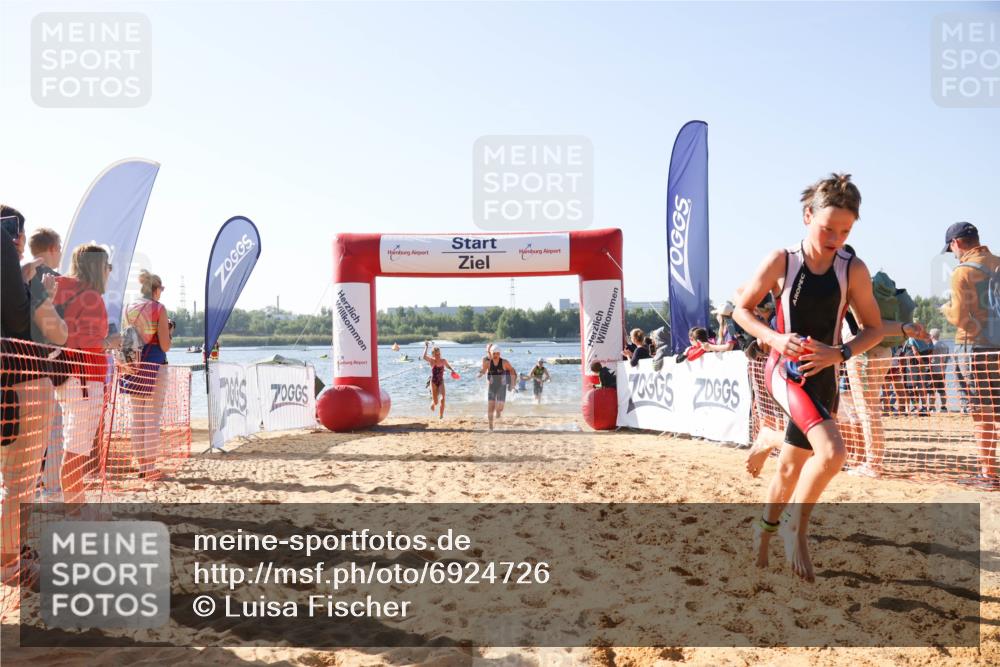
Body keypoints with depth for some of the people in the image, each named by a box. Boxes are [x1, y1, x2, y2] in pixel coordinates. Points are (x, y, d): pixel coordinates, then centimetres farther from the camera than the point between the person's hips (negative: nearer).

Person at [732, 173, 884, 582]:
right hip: (785, 369, -4)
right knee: (831, 451, -26)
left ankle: (765, 529, 41)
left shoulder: (853, 270, -3)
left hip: (823, 377, 4)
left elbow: (873, 329, 5)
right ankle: (796, 527, -3)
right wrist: (775, 338, -15)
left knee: (792, 464, 15)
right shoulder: (781, 262, -7)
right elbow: (742, 309, 2)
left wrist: (839, 353, -13)